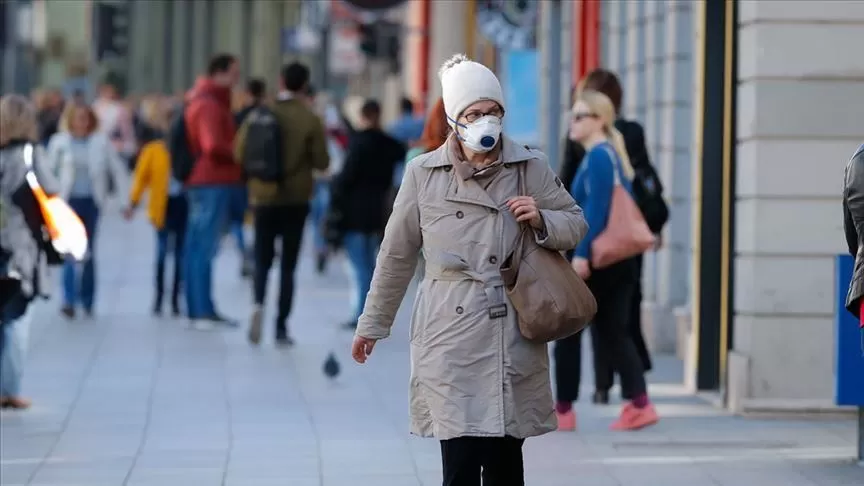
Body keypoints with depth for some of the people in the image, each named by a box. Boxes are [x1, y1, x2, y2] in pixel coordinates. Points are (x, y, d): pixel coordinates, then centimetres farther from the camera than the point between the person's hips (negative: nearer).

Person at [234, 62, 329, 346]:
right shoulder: (311, 120, -9)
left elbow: (240, 153, -4)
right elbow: (321, 162, -10)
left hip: (264, 197, 1)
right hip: (296, 200, -1)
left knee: (262, 261, 10)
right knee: (288, 265, 7)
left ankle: (259, 304, -18)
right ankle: (281, 327, 4)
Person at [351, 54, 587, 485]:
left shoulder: (531, 168, 4)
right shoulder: (423, 174, 2)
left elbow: (575, 224, 14)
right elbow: (397, 254, 11)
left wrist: (542, 221, -8)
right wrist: (373, 324, 16)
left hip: (514, 336, 2)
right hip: (451, 337, -1)